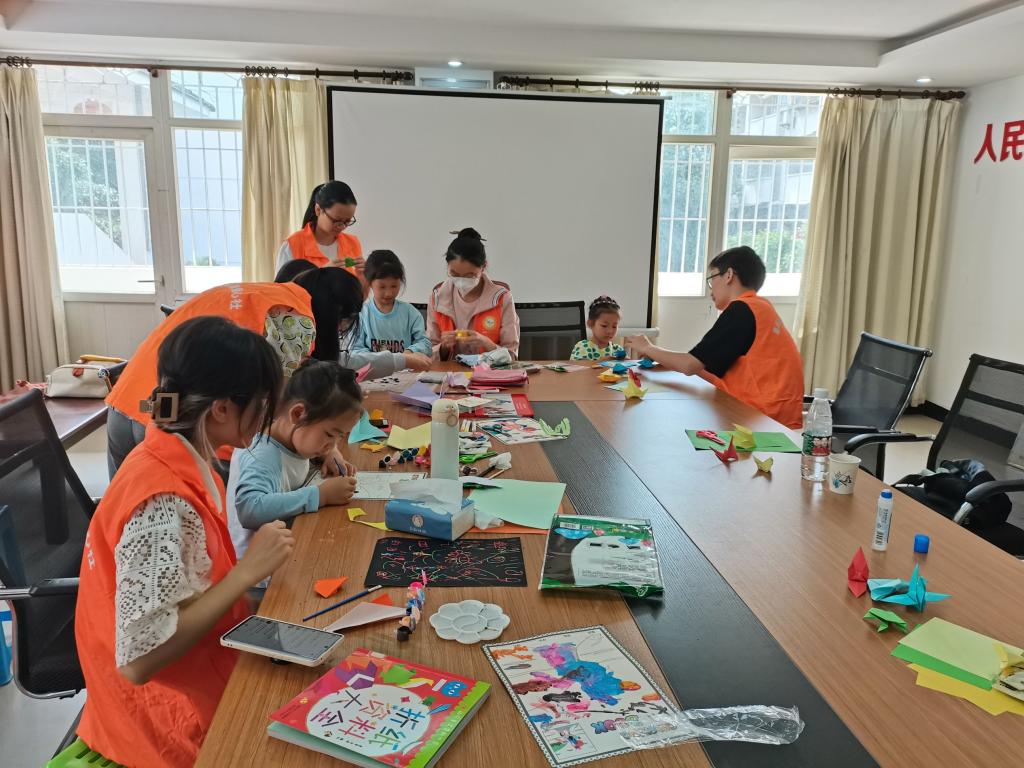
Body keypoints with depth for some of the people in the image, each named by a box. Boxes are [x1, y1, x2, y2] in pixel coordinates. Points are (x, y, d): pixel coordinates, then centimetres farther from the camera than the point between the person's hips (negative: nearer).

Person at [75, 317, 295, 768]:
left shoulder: (178, 458, -2)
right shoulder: (165, 503, -29)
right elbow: (138, 658, -28)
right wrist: (247, 571, -26)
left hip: (202, 673, 8)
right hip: (182, 718, -8)